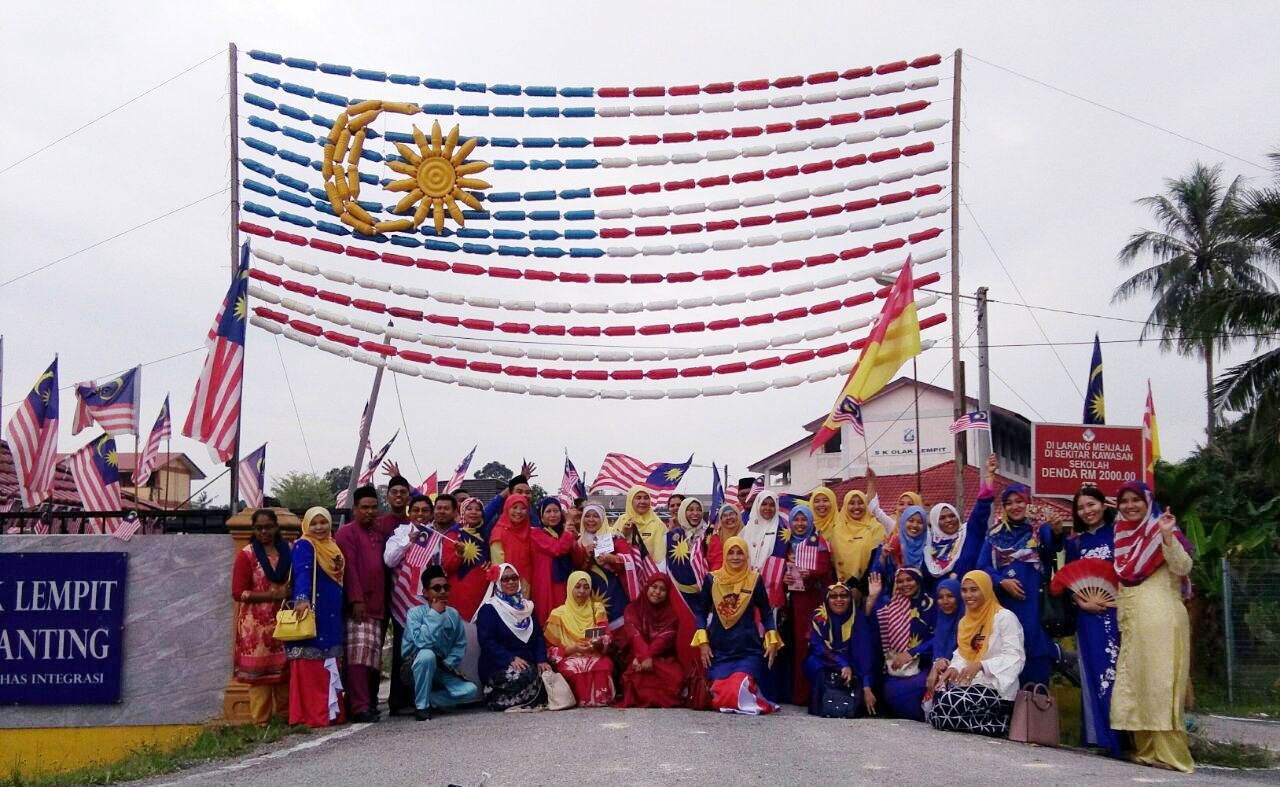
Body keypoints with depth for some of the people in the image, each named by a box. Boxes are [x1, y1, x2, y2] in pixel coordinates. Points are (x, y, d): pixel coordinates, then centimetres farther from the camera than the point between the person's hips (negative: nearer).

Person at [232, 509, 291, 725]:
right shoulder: (246, 555, -2)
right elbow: (238, 593, -8)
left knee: (284, 668, 5)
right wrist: (273, 595, -16)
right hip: (257, 624, -4)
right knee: (259, 670, -3)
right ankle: (261, 720, 3)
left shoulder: (287, 551, 10)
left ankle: (285, 716, 15)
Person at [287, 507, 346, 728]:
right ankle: (311, 714, -8)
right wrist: (302, 598, -39)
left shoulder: (332, 546, 18)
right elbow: (302, 574, -23)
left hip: (332, 617, 8)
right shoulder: (303, 546, -7)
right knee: (311, 667, -8)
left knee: (330, 666, 9)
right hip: (311, 612, -8)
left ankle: (331, 710, 13)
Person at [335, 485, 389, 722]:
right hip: (358, 605, -7)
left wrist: (384, 602, 12)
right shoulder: (347, 533, -1)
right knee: (358, 656, -11)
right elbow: (349, 568, -10)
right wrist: (356, 600, -17)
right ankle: (360, 707, -14)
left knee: (374, 657, 8)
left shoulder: (379, 535, 19)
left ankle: (371, 702, 14)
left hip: (378, 605, 7)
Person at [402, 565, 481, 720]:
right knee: (427, 655, -38)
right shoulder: (415, 612, -14)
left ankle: (429, 700, -2)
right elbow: (422, 642, -29)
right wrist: (434, 614, -24)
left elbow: (460, 644, 3)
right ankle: (421, 705, -21)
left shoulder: (453, 614, 0)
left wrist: (448, 663, -14)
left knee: (472, 691, -18)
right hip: (417, 668, -4)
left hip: (442, 671, 4)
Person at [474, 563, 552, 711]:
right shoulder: (488, 609, -1)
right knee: (525, 676, -35)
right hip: (498, 666, -6)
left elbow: (538, 636, 11)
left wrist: (541, 660, -7)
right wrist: (511, 659, -24)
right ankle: (498, 701, -9)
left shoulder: (526, 606, 19)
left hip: (528, 664, 6)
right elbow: (487, 641, -13)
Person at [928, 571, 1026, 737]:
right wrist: (954, 668, -9)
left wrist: (981, 665, -28)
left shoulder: (1005, 617, -5)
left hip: (997, 688, -8)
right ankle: (990, 719, -5)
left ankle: (998, 723, -11)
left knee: (945, 707, -29)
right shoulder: (965, 621, 20)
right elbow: (961, 654, 15)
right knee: (935, 700, -21)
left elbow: (1015, 658, -14)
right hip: (969, 684, 8)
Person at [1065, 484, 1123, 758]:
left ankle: (1118, 737, -7)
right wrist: (1082, 602, -4)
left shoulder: (1118, 534, 4)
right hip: (1087, 616, 4)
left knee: (1116, 671, -9)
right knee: (1093, 673, 2)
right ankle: (1099, 736, 5)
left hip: (1116, 612, -4)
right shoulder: (1074, 543, 15)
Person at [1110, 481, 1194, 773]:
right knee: (1135, 683, 6)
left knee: (1159, 682, -10)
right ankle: (1146, 749, 10)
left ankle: (1169, 752, -10)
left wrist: (1167, 536, -30)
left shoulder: (1161, 530, -2)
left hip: (1159, 618, -7)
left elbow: (1183, 567, -16)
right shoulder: (1123, 535, 17)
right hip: (1131, 620, 8)